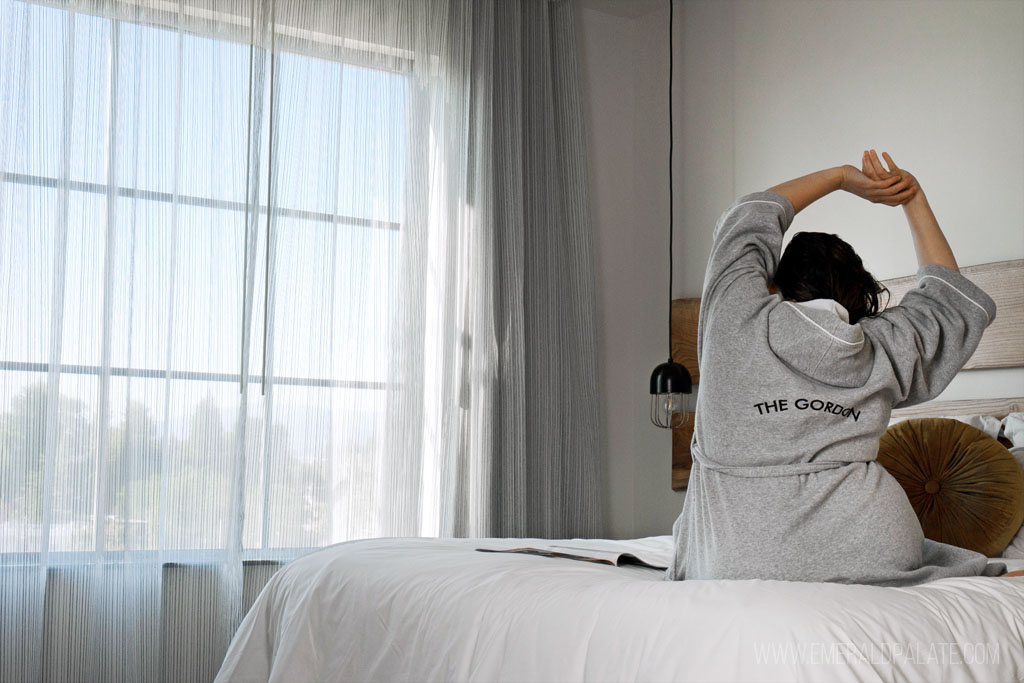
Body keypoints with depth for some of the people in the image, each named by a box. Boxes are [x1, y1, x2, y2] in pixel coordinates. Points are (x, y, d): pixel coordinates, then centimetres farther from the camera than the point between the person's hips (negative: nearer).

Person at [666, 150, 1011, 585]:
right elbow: (959, 300, 30)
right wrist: (913, 200, 33)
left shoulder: (738, 316, 3)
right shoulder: (883, 347, 8)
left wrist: (841, 178, 32)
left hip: (741, 566, -2)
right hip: (869, 560, 3)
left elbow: (749, 217, 24)